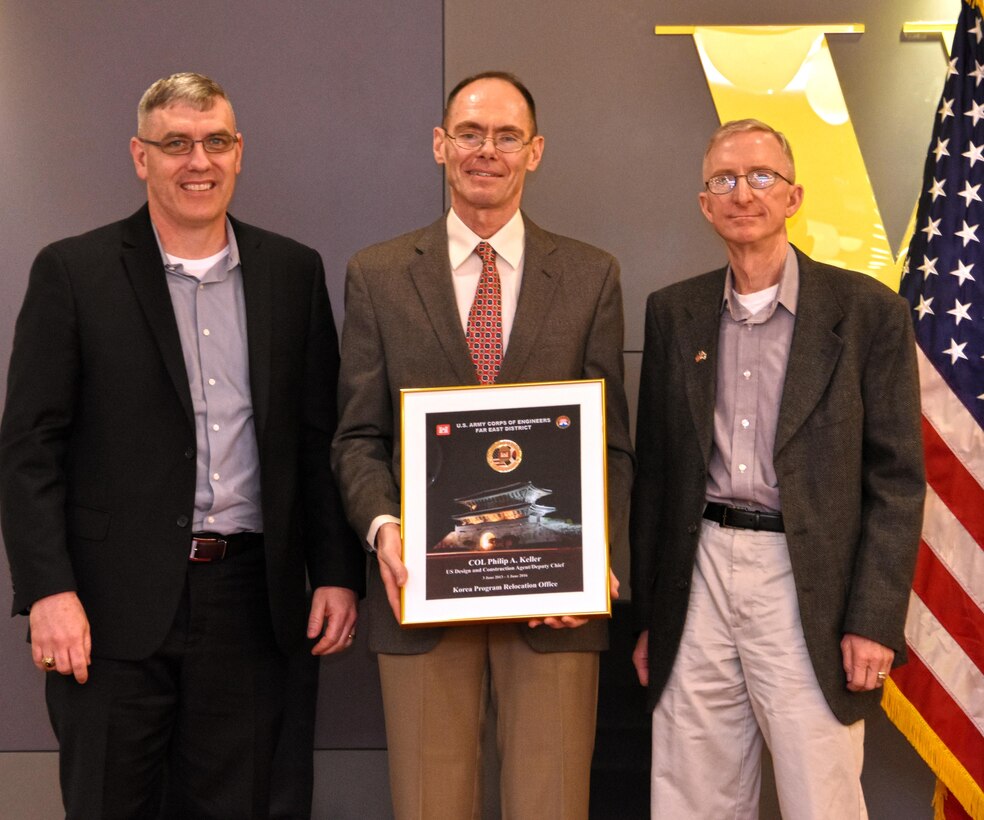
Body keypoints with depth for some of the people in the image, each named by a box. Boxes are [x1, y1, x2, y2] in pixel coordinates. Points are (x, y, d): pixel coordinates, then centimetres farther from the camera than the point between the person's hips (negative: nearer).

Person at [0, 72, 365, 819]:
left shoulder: (294, 272, 8)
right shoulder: (72, 272, 0)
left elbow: (321, 439, 9)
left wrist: (338, 573, 3)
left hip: (247, 605, 2)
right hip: (115, 608, -2)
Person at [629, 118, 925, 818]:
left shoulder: (869, 311, -1)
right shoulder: (673, 313, 9)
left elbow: (897, 479, -2)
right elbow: (655, 469, 12)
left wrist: (875, 622, -8)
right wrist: (648, 614, 10)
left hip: (807, 591, -3)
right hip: (698, 582, 3)